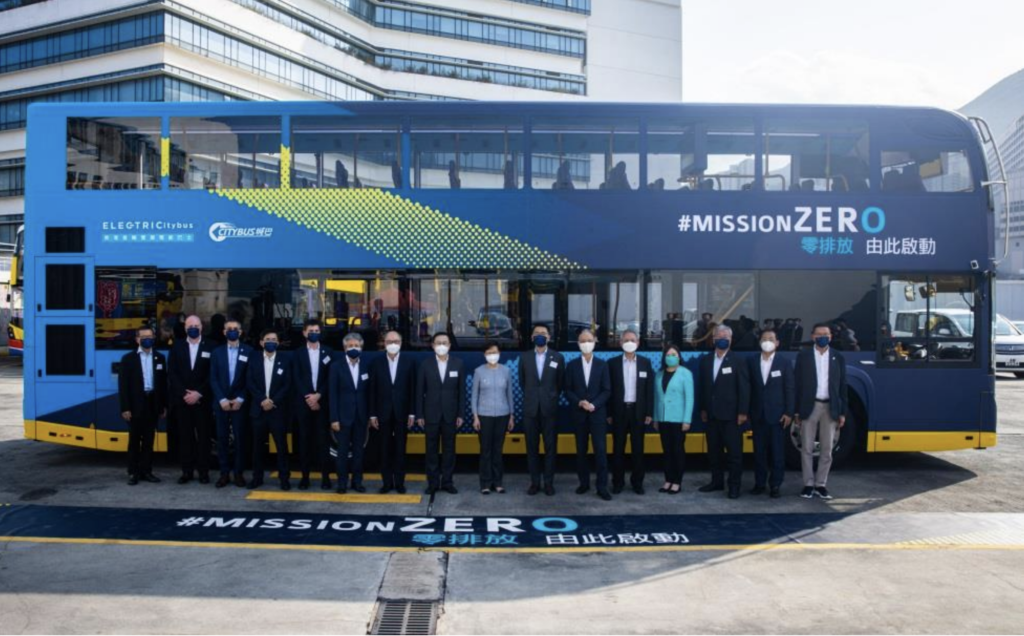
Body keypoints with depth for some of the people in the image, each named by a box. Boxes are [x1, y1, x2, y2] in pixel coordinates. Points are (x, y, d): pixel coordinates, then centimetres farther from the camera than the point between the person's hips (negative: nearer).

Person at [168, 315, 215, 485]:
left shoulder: (210, 347, 2)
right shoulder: (177, 347, 8)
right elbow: (171, 373, 2)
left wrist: (198, 393, -11)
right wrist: (184, 394, -9)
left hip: (203, 400, -2)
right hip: (181, 399, 2)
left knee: (203, 436, 1)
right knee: (184, 436, 3)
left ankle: (204, 472, 6)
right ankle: (187, 471, 9)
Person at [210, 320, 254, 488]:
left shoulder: (249, 351, 3)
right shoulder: (217, 352, 9)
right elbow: (213, 378, 4)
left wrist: (240, 399, -10)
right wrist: (221, 399, -8)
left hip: (240, 402, -2)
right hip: (221, 402, 2)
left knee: (240, 438, 1)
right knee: (222, 438, 3)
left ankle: (239, 473, 8)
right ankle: (224, 473, 10)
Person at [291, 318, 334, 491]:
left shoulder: (328, 352, 7)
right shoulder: (298, 354, 8)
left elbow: (331, 378, 0)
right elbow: (297, 380, 0)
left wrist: (318, 395, -12)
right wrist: (308, 398, -11)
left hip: (322, 402, -1)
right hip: (303, 402, 1)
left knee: (323, 438, 0)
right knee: (304, 439, 3)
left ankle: (325, 476, 4)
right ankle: (305, 476, 9)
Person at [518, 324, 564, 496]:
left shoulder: (557, 357, 3)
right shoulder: (524, 357, 6)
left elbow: (561, 382, 10)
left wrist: (552, 397, 10)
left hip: (549, 409, -1)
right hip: (530, 409, 1)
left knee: (550, 446, 2)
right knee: (532, 447, 5)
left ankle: (549, 482, 10)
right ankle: (534, 482, 12)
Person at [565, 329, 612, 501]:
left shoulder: (602, 364, 3)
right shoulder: (572, 365, 5)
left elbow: (607, 390, 0)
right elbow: (567, 390, 3)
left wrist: (594, 405, -14)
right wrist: (580, 402, -14)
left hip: (598, 414, -1)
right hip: (579, 414, 1)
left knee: (600, 450, -4)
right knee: (581, 451, 8)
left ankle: (602, 487, 1)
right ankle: (584, 483, 19)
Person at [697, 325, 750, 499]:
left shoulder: (737, 362, -4)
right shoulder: (705, 361, 10)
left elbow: (744, 389, -7)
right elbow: (703, 387, 12)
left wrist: (742, 412, -12)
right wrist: (703, 409, 9)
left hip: (731, 415, -4)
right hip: (711, 414, 5)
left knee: (734, 451, 0)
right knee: (713, 450, 10)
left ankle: (734, 485, 8)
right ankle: (717, 481, 21)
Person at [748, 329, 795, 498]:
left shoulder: (785, 363, 2)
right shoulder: (752, 362, 6)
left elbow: (790, 389, 0)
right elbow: (749, 388, 5)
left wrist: (788, 413, -7)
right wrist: (747, 411, 0)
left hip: (777, 415, -2)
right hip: (758, 414, 2)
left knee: (777, 452, 1)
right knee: (759, 451, 7)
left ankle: (775, 486, 8)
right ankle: (759, 483, 15)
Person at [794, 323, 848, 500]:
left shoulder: (838, 358, 7)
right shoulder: (803, 357, 2)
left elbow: (842, 386, 7)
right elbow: (797, 385, 0)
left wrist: (842, 412, 2)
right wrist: (797, 411, -5)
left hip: (830, 407, 2)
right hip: (809, 407, -1)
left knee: (827, 449, 6)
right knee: (807, 449, 3)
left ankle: (821, 484, 17)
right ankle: (808, 484, 13)